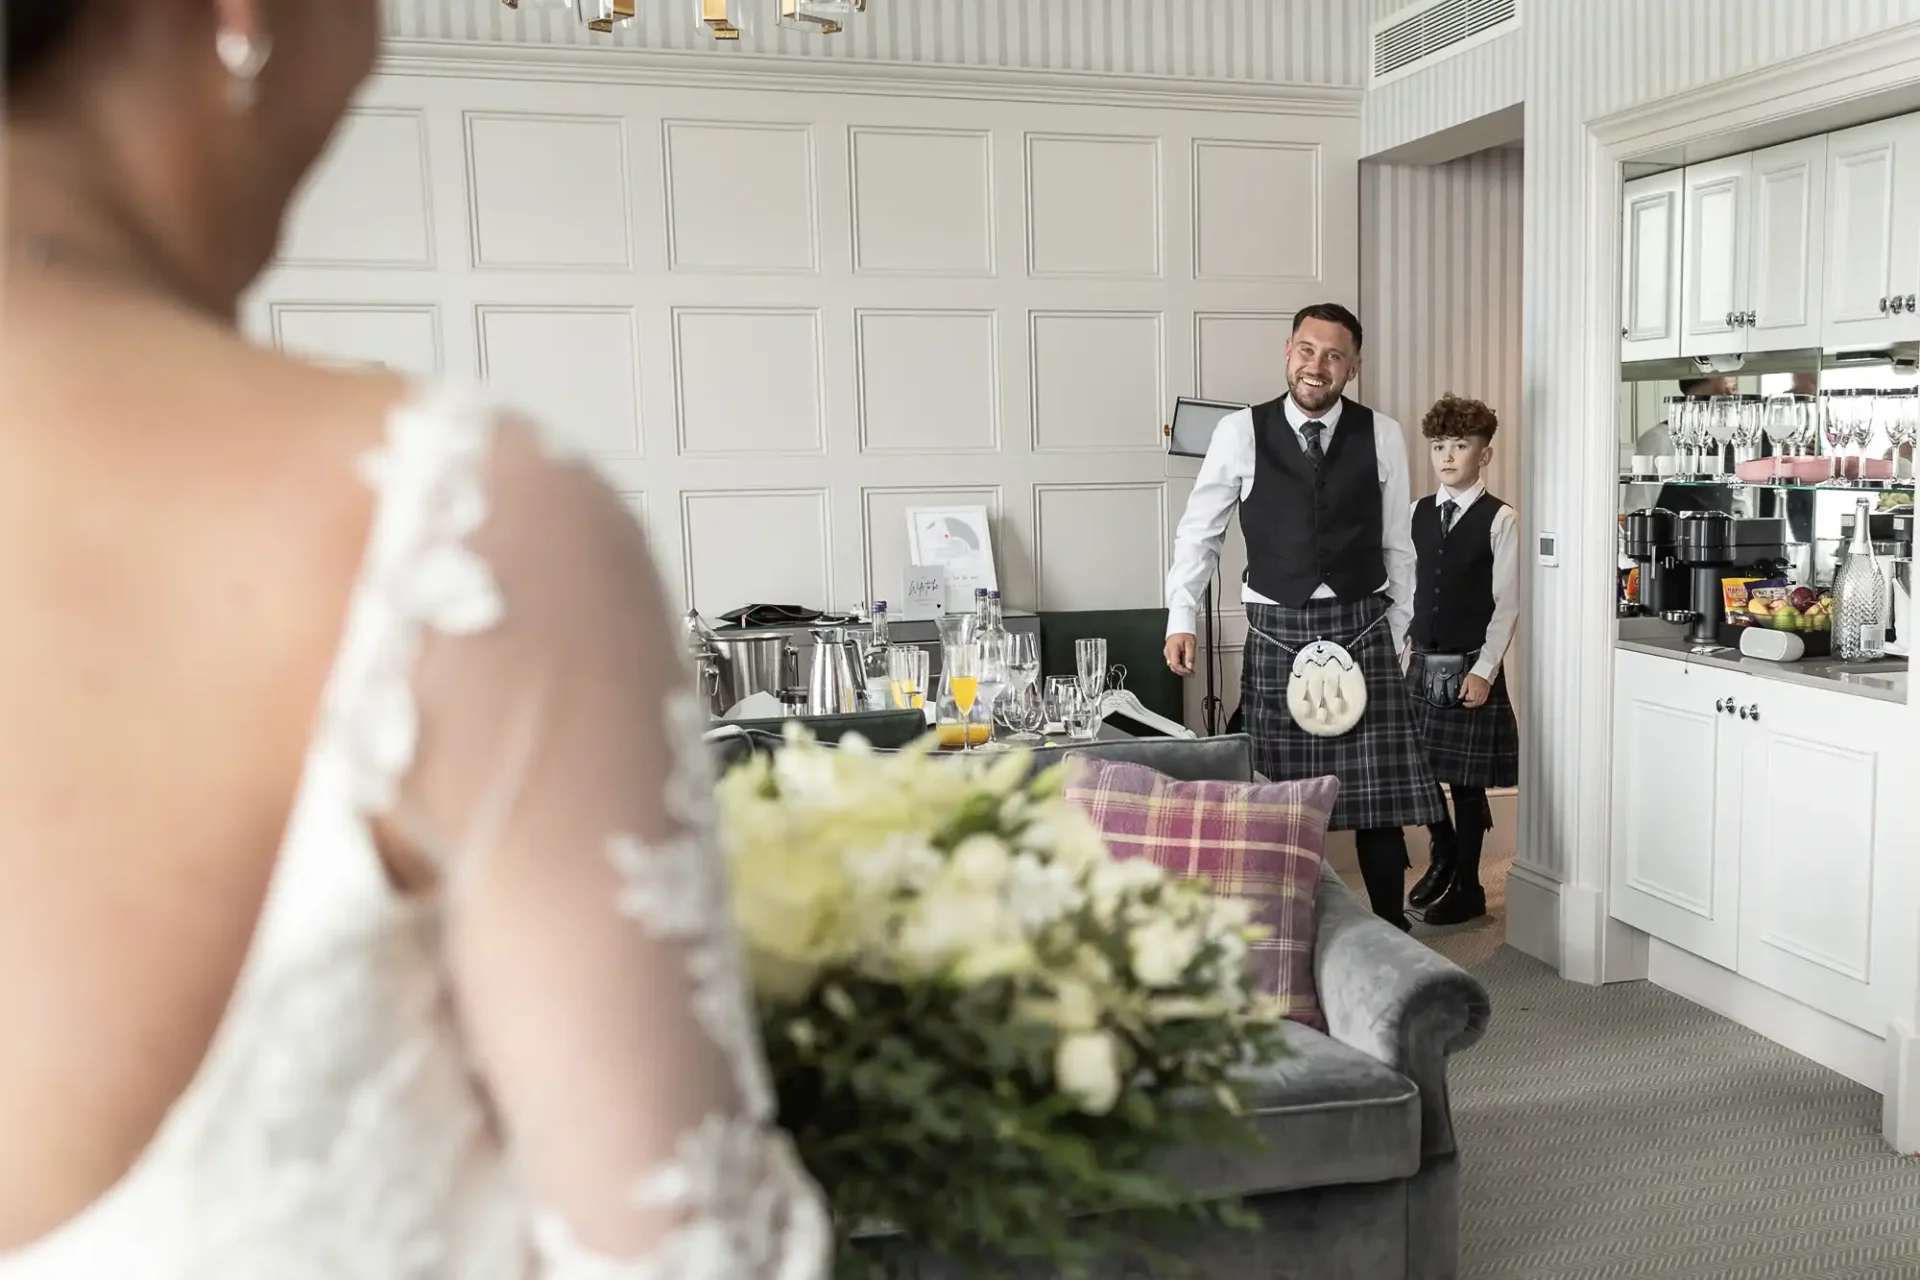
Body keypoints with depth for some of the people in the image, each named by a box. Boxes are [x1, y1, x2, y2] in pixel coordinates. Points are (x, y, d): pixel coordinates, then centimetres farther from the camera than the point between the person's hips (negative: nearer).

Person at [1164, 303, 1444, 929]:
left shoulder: (1382, 436, 4)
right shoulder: (1240, 433, 0)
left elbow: (1397, 545, 10)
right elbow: (1199, 531, 7)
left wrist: (1394, 634, 8)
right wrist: (1181, 619, 1)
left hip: (1362, 626, 1)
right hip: (1277, 628, -1)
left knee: (1378, 793, 1)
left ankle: (1391, 933, 15)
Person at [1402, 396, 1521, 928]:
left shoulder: (1499, 520, -8)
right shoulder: (1418, 513, 7)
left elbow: (1507, 605, -9)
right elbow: (1408, 589, 9)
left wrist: (1484, 670, -14)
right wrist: (1400, 654, 6)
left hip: (1471, 666, -5)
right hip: (1422, 661, 5)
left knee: (1467, 779, 3)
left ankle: (1467, 887, 18)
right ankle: (1444, 852, 33)